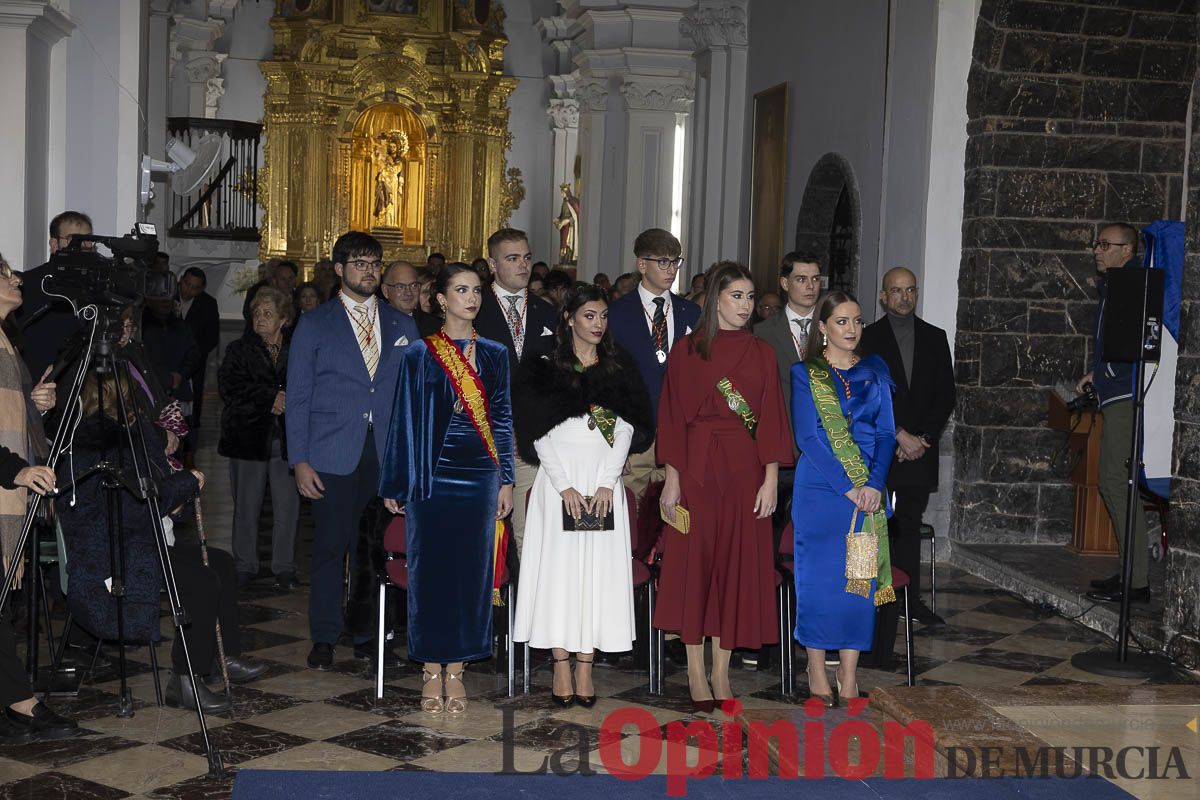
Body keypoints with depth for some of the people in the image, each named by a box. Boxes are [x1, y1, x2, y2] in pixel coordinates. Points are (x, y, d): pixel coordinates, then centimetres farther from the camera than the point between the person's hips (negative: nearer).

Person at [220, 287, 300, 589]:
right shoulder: (239, 350, 7)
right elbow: (228, 387, -7)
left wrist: (286, 401, -11)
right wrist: (269, 399, -15)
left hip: (287, 439, 0)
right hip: (249, 437, 0)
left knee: (287, 506, 0)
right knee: (246, 505, 4)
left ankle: (284, 567, 11)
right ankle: (245, 567, 15)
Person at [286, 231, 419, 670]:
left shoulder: (402, 326, 13)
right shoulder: (314, 325, 5)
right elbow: (298, 397, 2)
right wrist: (300, 460, -6)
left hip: (387, 453, 2)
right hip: (332, 455, -2)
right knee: (330, 547, 1)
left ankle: (367, 635, 16)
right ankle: (324, 639, 12)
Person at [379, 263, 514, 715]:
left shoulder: (494, 355, 9)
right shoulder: (419, 355, 1)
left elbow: (503, 418, 11)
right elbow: (404, 420, 3)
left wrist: (506, 480, 6)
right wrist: (395, 485, 2)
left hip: (479, 476, 2)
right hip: (433, 476, -2)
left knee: (471, 570, 3)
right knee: (430, 570, 1)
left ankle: (456, 671, 13)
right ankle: (432, 672, 10)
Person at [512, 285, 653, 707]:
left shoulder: (619, 368, 10)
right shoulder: (545, 369, 4)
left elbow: (626, 428, 3)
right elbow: (538, 434, -2)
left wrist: (606, 482, -9)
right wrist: (565, 486, -12)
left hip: (605, 480, 2)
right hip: (558, 478, -2)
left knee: (598, 571, -2)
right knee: (559, 567, -5)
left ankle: (585, 668, 1)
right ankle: (561, 666, -1)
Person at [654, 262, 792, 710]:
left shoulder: (762, 354, 7)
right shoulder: (687, 350, 1)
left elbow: (771, 418, 3)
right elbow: (673, 415, -2)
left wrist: (771, 479, -5)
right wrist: (672, 478, -9)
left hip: (745, 470, 2)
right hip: (698, 467, -2)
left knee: (738, 565, 4)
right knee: (694, 562, 1)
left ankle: (721, 673, 13)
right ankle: (696, 673, 10)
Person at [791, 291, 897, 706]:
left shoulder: (875, 371, 11)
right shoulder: (804, 374, 2)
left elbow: (886, 432, 6)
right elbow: (808, 437, -7)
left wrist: (875, 484, -9)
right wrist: (847, 488, -14)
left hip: (870, 490, 3)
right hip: (820, 488, -3)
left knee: (861, 576, 1)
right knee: (819, 576, -2)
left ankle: (849, 677, 7)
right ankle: (816, 672, 10)